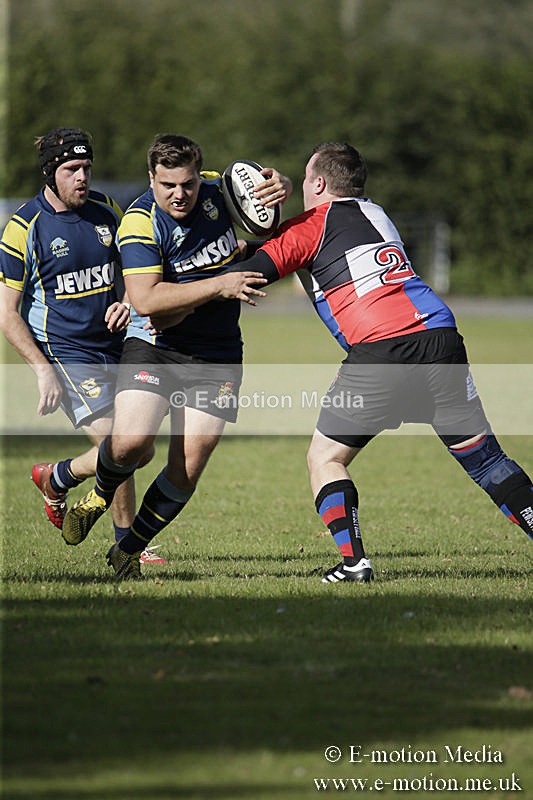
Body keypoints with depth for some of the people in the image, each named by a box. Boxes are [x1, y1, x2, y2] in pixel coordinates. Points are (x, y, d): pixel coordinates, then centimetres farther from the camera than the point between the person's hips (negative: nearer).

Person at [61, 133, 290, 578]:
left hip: (217, 356, 3)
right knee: (131, 442, -23)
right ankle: (100, 495, 13)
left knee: (187, 471, -3)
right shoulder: (140, 223, -17)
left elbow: (260, 183, 17)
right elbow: (146, 300, -28)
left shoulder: (217, 192, -4)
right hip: (154, 346, -3)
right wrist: (219, 285, -31)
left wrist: (280, 185, -9)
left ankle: (129, 550, 19)